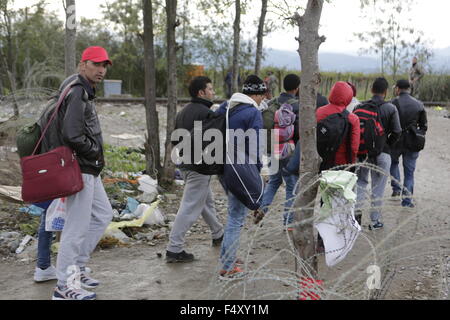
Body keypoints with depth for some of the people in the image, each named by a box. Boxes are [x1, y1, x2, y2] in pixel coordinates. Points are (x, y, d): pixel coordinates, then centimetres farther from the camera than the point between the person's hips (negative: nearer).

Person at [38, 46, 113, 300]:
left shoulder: (84, 91, 16)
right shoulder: (77, 92, -16)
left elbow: (46, 119, 21)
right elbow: (73, 136, -25)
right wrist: (97, 153, -9)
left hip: (88, 169, 11)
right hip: (80, 168, -11)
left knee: (103, 215, 18)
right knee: (77, 226, -5)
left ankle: (76, 267, 24)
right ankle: (65, 286, 4)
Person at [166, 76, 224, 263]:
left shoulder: (183, 112, 13)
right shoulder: (206, 113, -16)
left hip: (184, 164, 10)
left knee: (207, 201, 24)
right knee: (190, 207, -8)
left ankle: (218, 235, 39)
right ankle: (174, 249, -8)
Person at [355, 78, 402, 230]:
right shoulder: (390, 108, -7)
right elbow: (397, 131, -11)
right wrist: (387, 144, 4)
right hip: (382, 153, -2)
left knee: (361, 182, 19)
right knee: (378, 186, 8)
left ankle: (357, 209, 4)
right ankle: (375, 220, 14)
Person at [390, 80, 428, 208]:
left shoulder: (393, 103, -12)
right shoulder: (419, 104, 2)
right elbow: (424, 126, 7)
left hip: (396, 142, -2)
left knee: (393, 162, 26)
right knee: (409, 171, 10)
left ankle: (396, 188, 15)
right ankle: (407, 199, 9)